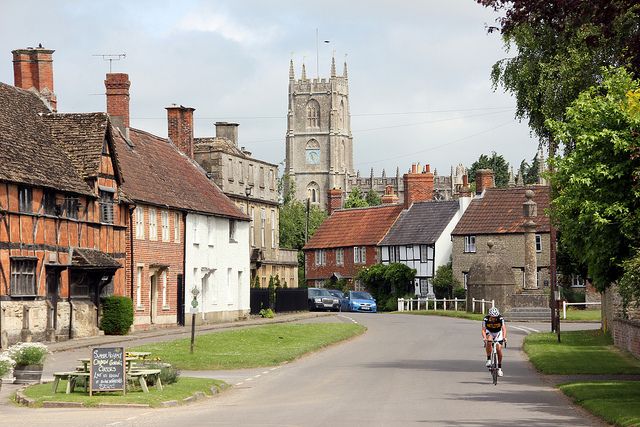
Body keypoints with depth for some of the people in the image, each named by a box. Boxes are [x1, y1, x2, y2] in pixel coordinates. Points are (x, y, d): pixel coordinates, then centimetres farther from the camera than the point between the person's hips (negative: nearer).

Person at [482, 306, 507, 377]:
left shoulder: (501, 319, -28)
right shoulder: (485, 319, -28)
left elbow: (504, 328, -36)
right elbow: (483, 330, -31)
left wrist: (504, 337, -54)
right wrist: (484, 338, -50)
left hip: (498, 333, 0)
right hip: (489, 332, 0)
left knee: (499, 350, -10)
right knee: (489, 341, -35)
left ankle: (499, 368, 7)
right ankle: (488, 359, -22)